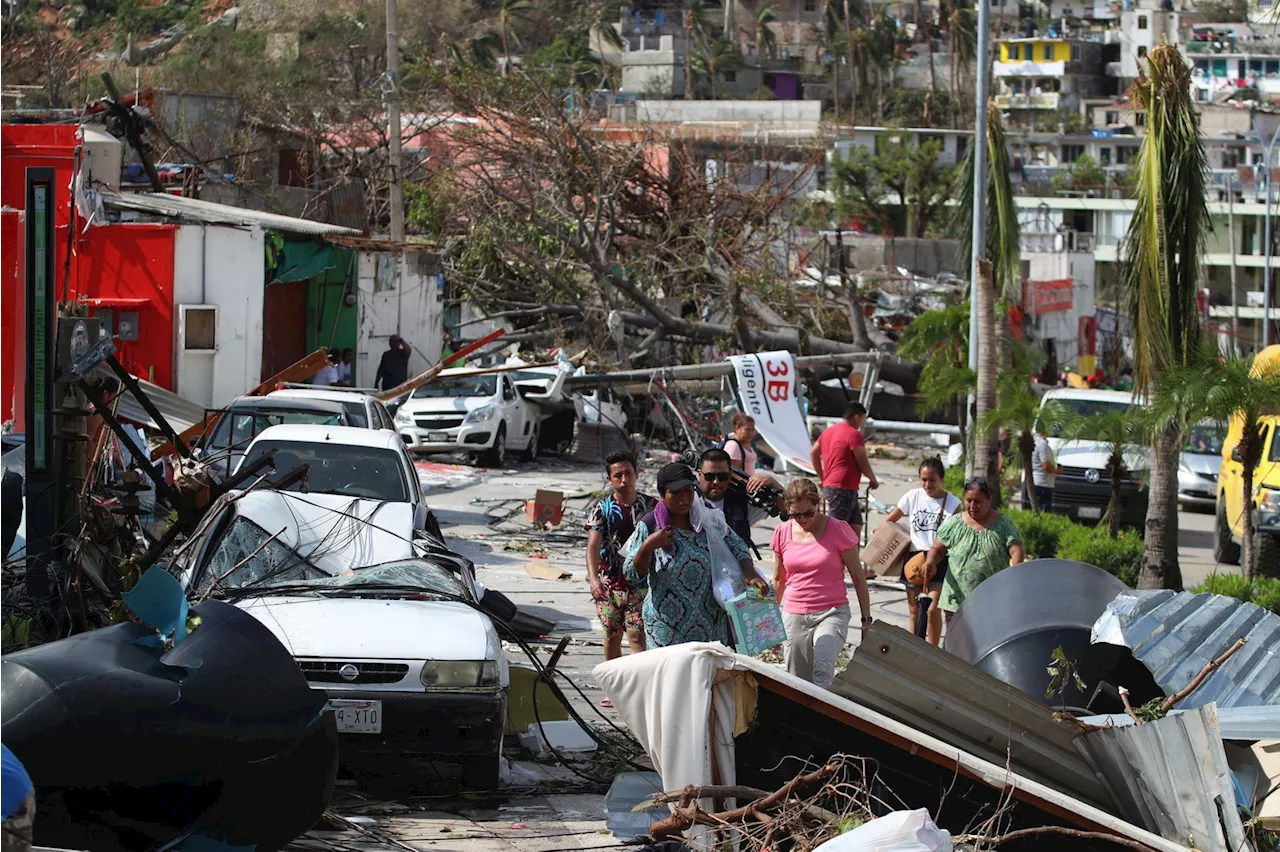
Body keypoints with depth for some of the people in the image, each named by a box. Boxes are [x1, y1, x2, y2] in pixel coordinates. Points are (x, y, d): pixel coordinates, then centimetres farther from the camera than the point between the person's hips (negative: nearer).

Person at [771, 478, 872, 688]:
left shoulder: (838, 530, -4)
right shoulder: (783, 533, 5)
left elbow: (858, 577, 3)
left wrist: (866, 618, 2)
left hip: (831, 614, -4)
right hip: (794, 616, 4)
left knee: (822, 674, -28)